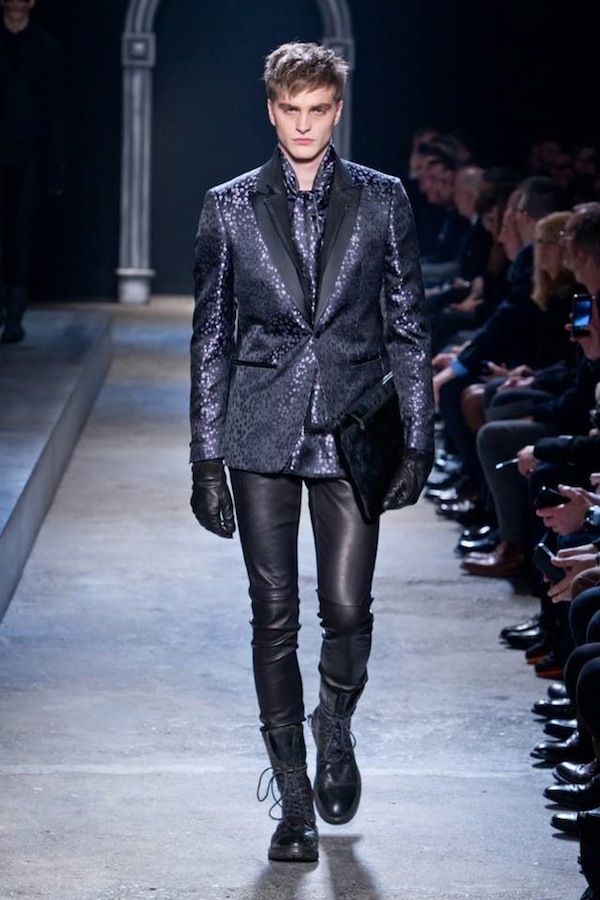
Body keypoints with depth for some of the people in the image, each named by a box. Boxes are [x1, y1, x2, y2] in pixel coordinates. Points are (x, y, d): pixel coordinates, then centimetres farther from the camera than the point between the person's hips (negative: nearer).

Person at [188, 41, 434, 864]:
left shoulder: (382, 201, 4)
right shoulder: (230, 208, 4)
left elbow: (409, 326, 7)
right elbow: (211, 336, 5)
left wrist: (418, 439, 2)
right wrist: (206, 458, 2)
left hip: (349, 431, 0)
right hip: (261, 435, 0)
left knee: (347, 607, -6)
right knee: (275, 618, 2)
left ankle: (335, 727, 27)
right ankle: (295, 802, 12)